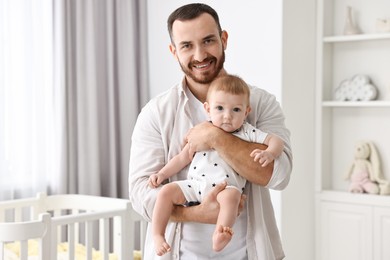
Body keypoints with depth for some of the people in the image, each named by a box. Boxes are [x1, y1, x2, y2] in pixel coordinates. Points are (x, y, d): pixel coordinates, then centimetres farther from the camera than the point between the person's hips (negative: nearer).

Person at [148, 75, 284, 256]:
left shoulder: (248, 133, 9)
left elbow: (276, 141, 6)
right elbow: (183, 158, 19)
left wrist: (269, 153, -16)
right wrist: (162, 174, 12)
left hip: (226, 187, -3)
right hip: (195, 185, 3)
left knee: (231, 195, -36)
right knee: (167, 191, -15)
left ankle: (219, 237, -46)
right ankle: (158, 236, -8)